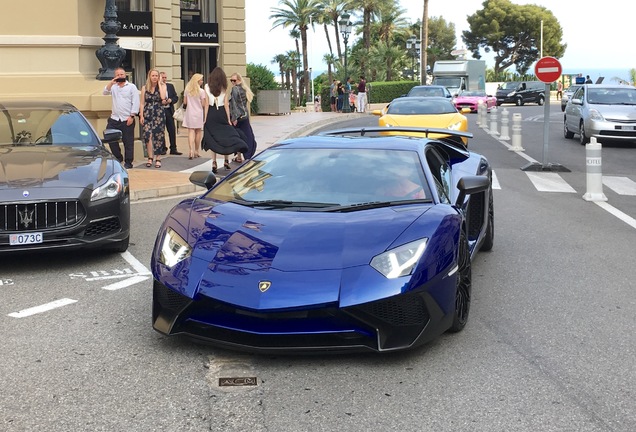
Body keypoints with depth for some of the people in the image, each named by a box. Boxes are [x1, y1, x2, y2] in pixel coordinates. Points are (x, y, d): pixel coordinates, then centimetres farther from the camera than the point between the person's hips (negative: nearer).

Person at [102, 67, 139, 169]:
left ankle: (128, 162, 9)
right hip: (114, 119, 4)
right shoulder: (113, 87, 13)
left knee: (128, 142, 0)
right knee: (111, 140, 4)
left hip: (127, 120, -4)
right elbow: (105, 92, -1)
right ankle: (118, 158, 21)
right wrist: (112, 82, -9)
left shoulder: (132, 87, 1)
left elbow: (135, 103, -4)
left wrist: (132, 116, -11)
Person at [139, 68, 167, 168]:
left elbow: (163, 97, -16)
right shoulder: (145, 88, 8)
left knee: (158, 136, -1)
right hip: (148, 114, 1)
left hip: (159, 113, -1)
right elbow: (142, 103, 8)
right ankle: (150, 158, -4)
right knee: (148, 135, -12)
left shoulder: (162, 86, 4)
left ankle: (158, 158, 7)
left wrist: (159, 84, -7)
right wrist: (141, 115, -1)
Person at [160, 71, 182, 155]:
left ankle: (173, 149, 8)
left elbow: (176, 97, 12)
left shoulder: (170, 86, 12)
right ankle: (163, 148, 12)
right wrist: (160, 102, -18)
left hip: (169, 110, 4)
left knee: (172, 130, 2)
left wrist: (171, 100, -7)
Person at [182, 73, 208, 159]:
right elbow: (203, 104, -7)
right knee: (198, 132, 10)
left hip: (189, 113, 2)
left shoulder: (187, 90, 1)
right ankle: (196, 151, 15)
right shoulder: (201, 91, -8)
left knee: (191, 132, -2)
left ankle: (191, 151, -17)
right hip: (199, 113, -2)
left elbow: (185, 102, 5)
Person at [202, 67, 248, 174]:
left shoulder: (207, 87, -2)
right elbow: (226, 105, -2)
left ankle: (214, 163, -3)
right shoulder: (224, 88, -2)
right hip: (222, 114, 0)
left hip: (211, 114, 0)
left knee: (213, 139, 4)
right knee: (226, 136, 12)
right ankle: (226, 161, 16)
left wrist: (205, 119, 1)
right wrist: (228, 119, 2)